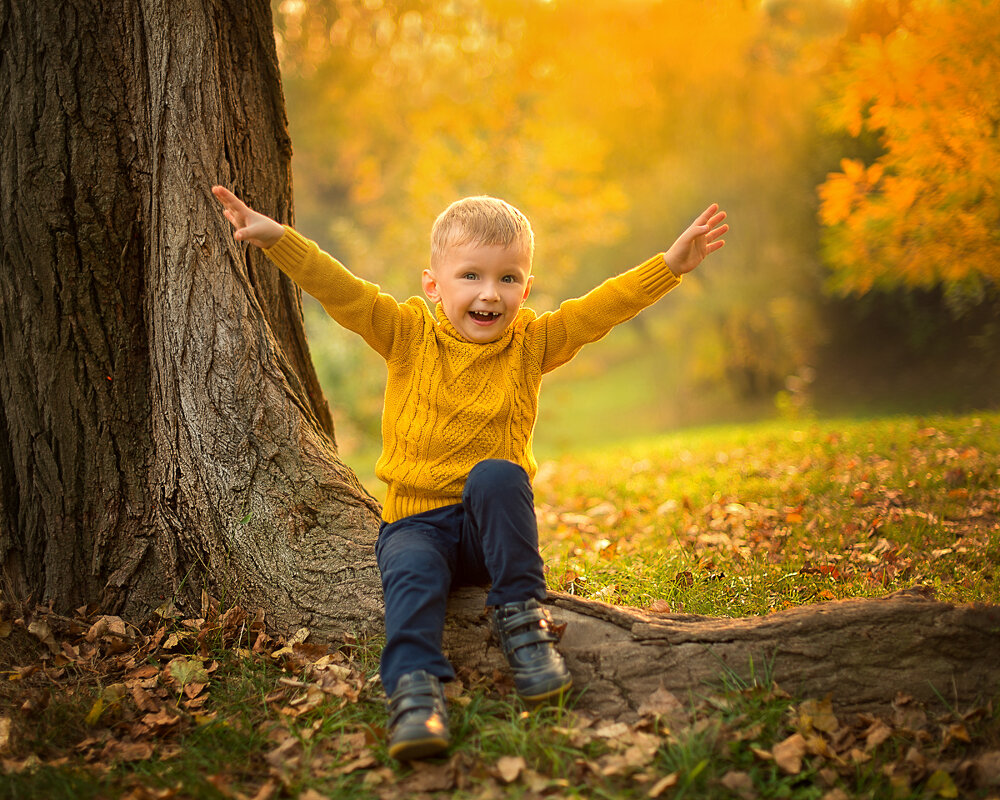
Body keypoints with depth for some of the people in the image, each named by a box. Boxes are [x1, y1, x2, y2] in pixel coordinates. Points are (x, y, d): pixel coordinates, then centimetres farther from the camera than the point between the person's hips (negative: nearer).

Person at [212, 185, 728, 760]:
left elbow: (604, 306, -4)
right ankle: (415, 684, -35)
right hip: (416, 521, -1)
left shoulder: (531, 342, 2)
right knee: (411, 572, -31)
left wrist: (672, 263, -13)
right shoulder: (407, 334, -1)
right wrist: (276, 238, -20)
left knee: (496, 475, -31)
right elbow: (339, 289, -8)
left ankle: (521, 610, -21)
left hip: (494, 521, 1)